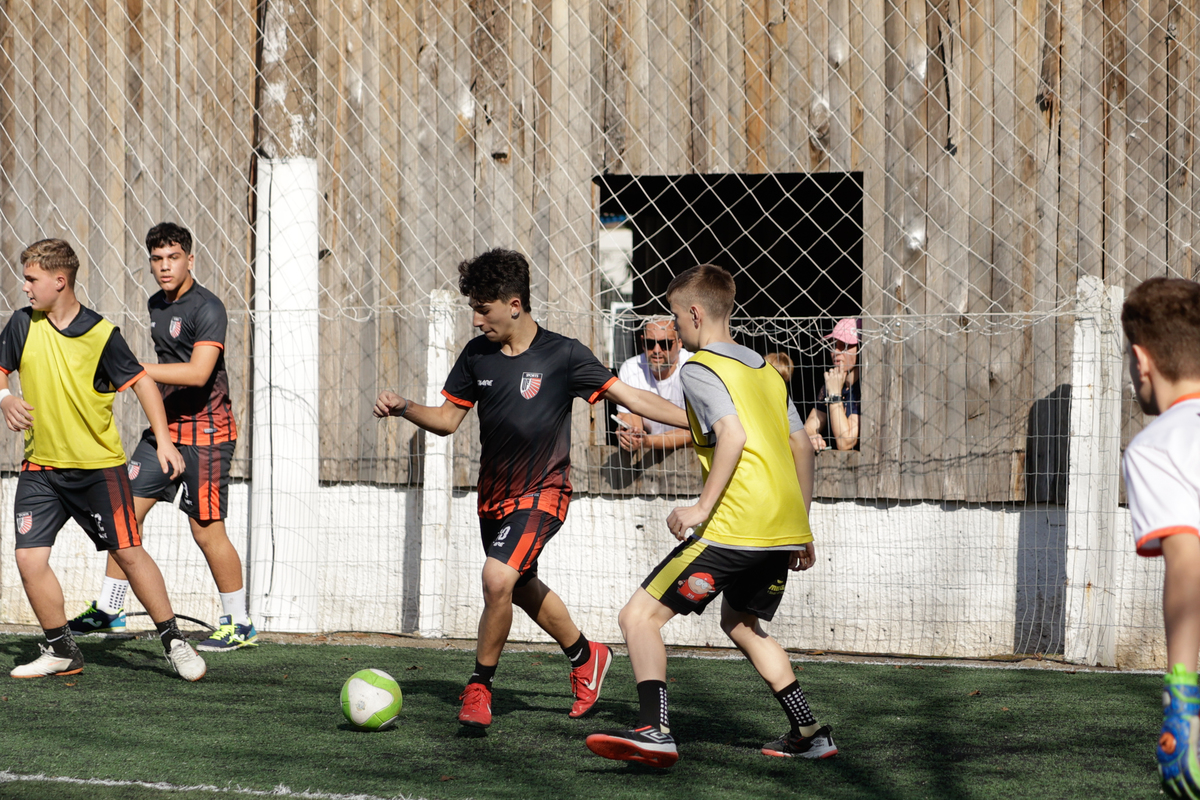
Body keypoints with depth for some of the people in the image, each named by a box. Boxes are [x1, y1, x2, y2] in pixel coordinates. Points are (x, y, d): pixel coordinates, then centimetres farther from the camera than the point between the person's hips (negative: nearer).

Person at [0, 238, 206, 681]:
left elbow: (141, 380, -3)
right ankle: (61, 651, 10)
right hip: (40, 467, 4)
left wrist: (163, 439, -11)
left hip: (98, 466, -4)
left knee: (128, 552, -4)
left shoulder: (101, 334, -10)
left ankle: (173, 641, 9)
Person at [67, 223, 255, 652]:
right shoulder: (156, 304, 10)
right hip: (164, 427, 8)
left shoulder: (207, 308, -17)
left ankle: (239, 624, 5)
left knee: (207, 529, -6)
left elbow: (198, 373, -29)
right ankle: (108, 609, 17)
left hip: (205, 431, -8)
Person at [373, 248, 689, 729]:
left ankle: (479, 687, -8)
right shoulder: (477, 355, 0)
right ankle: (586, 657, 46)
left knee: (498, 577, -25)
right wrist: (403, 408, -10)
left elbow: (632, 398, -10)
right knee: (524, 589, 19)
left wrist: (701, 422, -17)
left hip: (541, 494, -6)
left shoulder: (562, 355, -14)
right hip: (493, 494, 6)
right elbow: (448, 419, 8)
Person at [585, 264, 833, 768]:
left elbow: (732, 434, -19)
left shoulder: (700, 369, -3)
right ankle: (809, 734, 29)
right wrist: (801, 528, 25)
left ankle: (655, 730, -24)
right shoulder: (765, 370, 21)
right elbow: (802, 446, 21)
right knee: (741, 624, 30)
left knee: (640, 616, -7)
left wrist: (702, 508, -21)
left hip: (735, 530, -9)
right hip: (785, 528, 9)